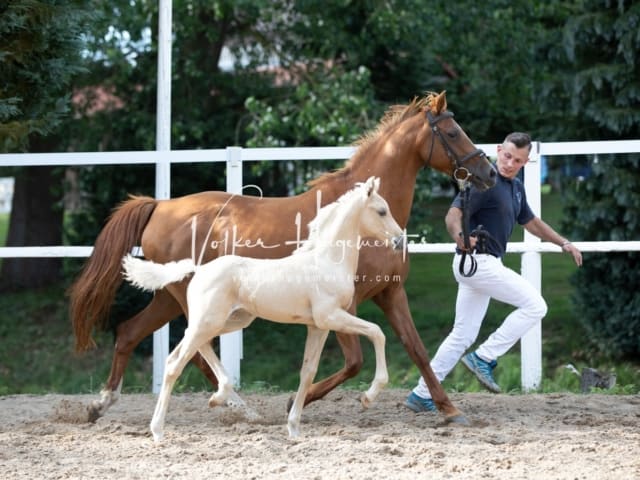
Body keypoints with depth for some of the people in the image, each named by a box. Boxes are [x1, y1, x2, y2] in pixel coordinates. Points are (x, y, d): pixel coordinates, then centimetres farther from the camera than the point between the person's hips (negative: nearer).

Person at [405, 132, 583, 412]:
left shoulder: (515, 187, 16)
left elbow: (530, 222, 30)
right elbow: (454, 213, -23)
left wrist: (563, 243, 27)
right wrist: (460, 237, -43)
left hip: (482, 265, 9)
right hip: (478, 261, -9)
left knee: (463, 336, 10)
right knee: (535, 306, -9)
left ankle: (422, 395, 12)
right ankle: (484, 359, -6)